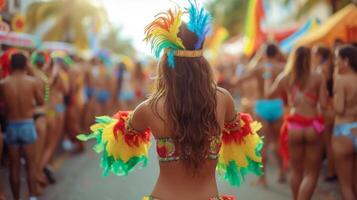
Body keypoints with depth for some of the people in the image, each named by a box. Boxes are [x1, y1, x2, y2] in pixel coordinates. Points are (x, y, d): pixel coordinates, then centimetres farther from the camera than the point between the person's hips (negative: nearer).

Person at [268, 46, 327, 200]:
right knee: (311, 173, 7)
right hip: (312, 126, -2)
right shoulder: (317, 77, -3)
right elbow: (323, 104, -5)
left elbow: (270, 95, 16)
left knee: (296, 171, 18)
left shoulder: (284, 77, 3)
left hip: (293, 126, 2)